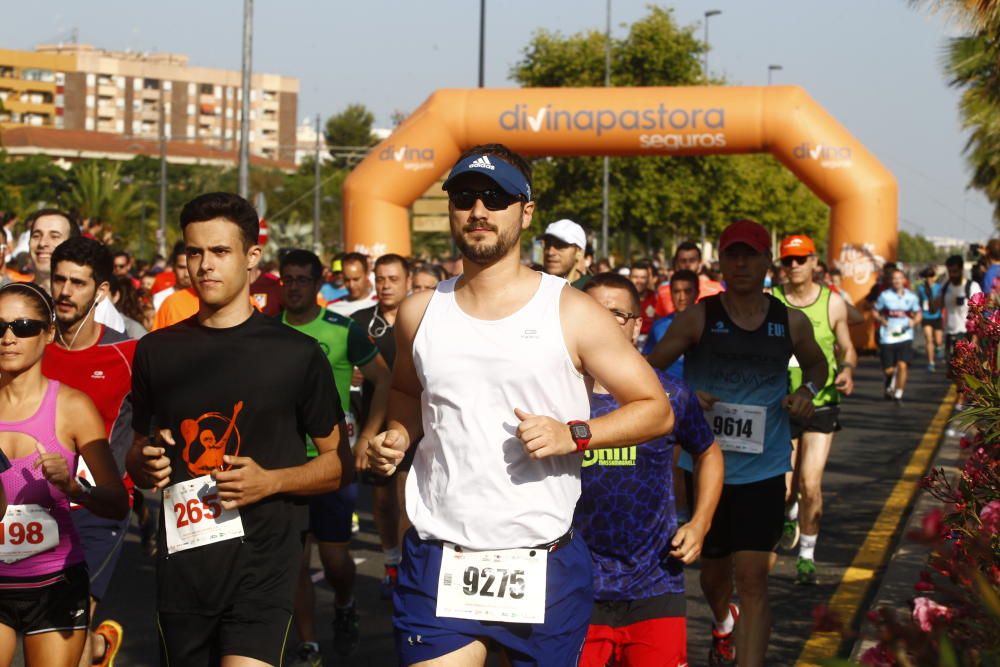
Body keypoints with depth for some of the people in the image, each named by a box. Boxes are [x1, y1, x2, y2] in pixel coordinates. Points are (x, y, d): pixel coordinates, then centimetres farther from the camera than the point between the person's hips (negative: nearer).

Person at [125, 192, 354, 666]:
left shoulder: (295, 353, 1)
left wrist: (271, 481, -13)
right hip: (181, 567, 4)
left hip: (261, 561, -4)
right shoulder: (156, 351, 10)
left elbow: (341, 463, 4)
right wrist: (145, 466, -2)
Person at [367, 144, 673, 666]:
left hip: (545, 565, -2)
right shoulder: (419, 313, 8)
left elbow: (656, 409, 0)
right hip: (438, 564, 2)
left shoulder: (571, 312, -2)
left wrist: (573, 435, -15)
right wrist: (398, 436, 5)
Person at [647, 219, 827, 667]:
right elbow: (650, 370, -4)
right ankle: (723, 624, 52)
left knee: (752, 578, -11)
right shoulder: (698, 318, -5)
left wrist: (808, 390, -2)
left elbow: (817, 364, 21)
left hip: (764, 467, 0)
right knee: (714, 567, 18)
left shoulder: (791, 323, 1)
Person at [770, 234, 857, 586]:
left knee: (811, 486, -8)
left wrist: (847, 369, -10)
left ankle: (807, 556, 12)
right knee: (783, 489, 0)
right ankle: (791, 513, 39)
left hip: (821, 404, 0)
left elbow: (847, 348, 10)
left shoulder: (833, 303, -1)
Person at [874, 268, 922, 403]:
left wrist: (914, 322, -6)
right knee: (889, 370, 2)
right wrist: (881, 320, -11)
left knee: (902, 365, -15)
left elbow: (918, 315, 16)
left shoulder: (911, 297, 5)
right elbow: (875, 312, 9)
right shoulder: (884, 295, 1)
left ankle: (898, 394, -2)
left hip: (905, 337, 0)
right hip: (887, 337, 0)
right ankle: (889, 389, 33)